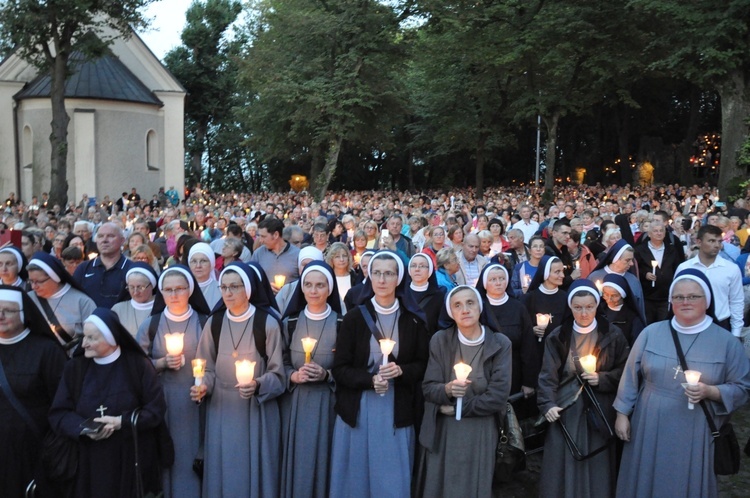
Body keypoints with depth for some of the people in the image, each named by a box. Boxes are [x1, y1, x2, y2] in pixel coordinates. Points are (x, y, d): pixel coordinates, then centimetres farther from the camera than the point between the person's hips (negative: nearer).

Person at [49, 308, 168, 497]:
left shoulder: (138, 364, -5)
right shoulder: (75, 367, 3)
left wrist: (121, 422, -17)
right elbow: (58, 414, 1)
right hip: (89, 461, 2)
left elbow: (156, 410, -6)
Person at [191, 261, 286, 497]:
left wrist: (258, 385, -23)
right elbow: (209, 368, 9)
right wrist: (203, 387, -11)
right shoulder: (214, 322, 1)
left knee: (253, 471, 7)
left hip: (257, 411, -3)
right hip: (221, 410, 3)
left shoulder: (267, 323, -10)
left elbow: (277, 373, -5)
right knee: (222, 471, 10)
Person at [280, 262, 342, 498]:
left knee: (323, 461, 2)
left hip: (328, 403, -2)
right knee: (296, 462, 5)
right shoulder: (290, 322, 4)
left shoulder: (341, 323, -2)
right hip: (295, 403, 2)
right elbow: (281, 364, 8)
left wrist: (327, 375, -16)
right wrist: (294, 376, -12)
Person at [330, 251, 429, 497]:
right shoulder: (355, 317, -3)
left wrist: (401, 370, -15)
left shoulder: (413, 319, -1)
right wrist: (370, 379, -19)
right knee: (356, 477, 9)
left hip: (397, 410, 0)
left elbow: (423, 365, 5)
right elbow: (339, 369, -3)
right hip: (357, 409, 0)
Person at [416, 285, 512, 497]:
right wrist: (447, 390, -25)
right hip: (443, 432, 1)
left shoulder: (500, 343, -7)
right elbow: (428, 388, -4)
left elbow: (498, 397, -12)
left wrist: (457, 409, -11)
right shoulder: (439, 340, -3)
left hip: (481, 433, -1)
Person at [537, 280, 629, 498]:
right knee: (564, 466, 2)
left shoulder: (612, 335, 0)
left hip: (600, 411, 0)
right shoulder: (558, 336, 1)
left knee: (598, 467, 5)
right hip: (567, 410, 0)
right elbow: (548, 375, -4)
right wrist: (548, 404, -18)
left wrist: (602, 379, -13)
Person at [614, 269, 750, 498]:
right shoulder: (651, 333, -1)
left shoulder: (727, 341, -4)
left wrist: (710, 392, -18)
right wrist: (622, 414, 3)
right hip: (650, 429, 1)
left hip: (697, 435, -1)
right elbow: (631, 376, 4)